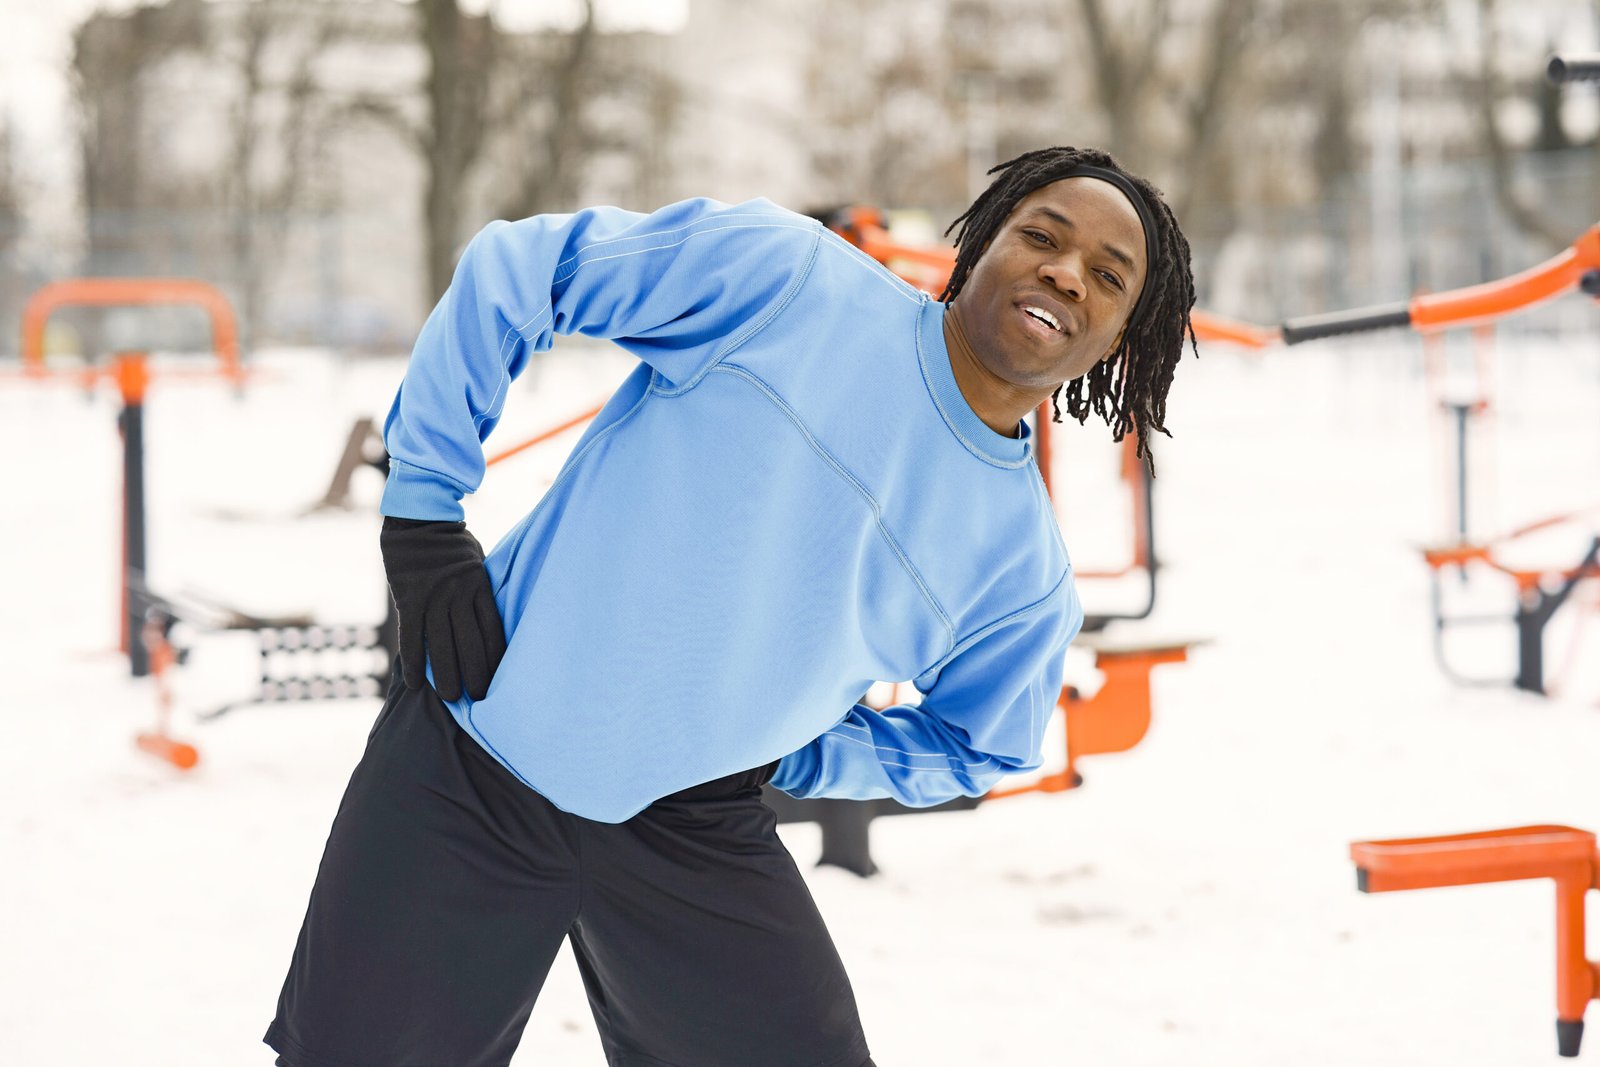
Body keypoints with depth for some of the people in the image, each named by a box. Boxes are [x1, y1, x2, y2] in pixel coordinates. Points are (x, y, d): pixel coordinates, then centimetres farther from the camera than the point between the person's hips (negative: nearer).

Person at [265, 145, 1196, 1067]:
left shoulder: (1029, 576, -2)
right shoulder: (783, 273, -11)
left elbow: (969, 746, 14)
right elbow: (517, 273, -7)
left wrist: (785, 757, -1)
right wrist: (425, 510, -8)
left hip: (697, 843, 3)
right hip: (464, 768, -2)